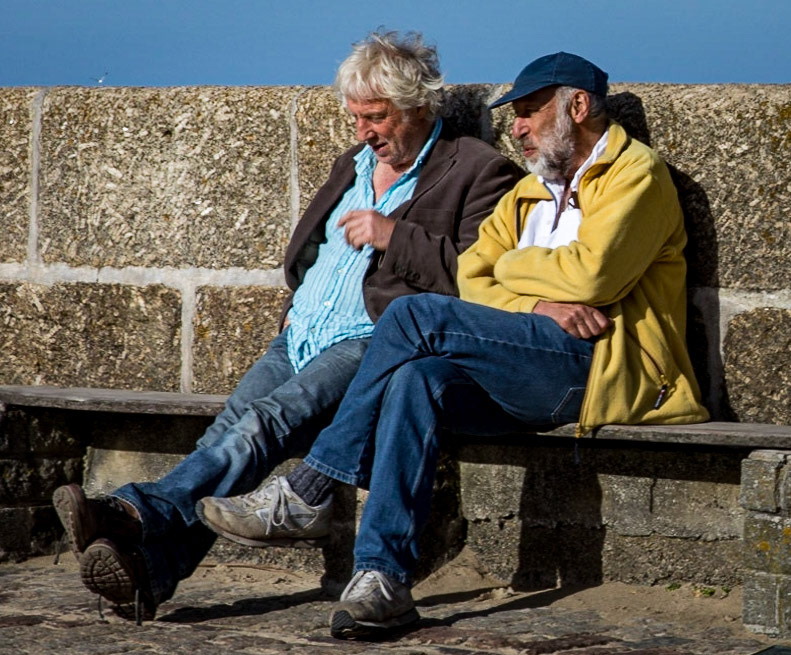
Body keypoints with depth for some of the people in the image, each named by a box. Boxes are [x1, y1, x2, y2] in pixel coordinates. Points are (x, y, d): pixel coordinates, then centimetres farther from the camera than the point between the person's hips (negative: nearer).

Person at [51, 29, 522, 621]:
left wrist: (394, 235, -12)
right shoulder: (353, 164, 28)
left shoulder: (479, 171, 3)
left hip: (370, 342, -7)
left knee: (267, 420, -32)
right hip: (300, 338, 7)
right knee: (232, 425, -22)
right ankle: (150, 565, -42)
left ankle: (142, 513, -51)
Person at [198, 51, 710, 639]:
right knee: (418, 380, -24)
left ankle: (309, 492, -18)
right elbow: (473, 275, 14)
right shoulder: (531, 191, 29)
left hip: (610, 368, -8)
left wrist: (514, 267, 5)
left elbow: (590, 276, -14)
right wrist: (541, 305, -6)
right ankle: (384, 578, -31)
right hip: (533, 379, 8)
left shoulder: (636, 173, 2)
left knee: (415, 316, -22)